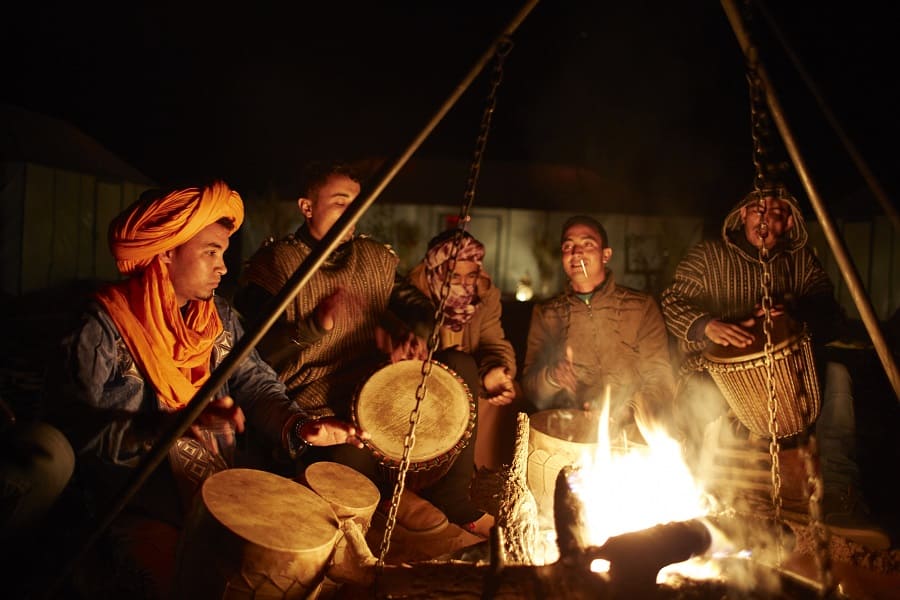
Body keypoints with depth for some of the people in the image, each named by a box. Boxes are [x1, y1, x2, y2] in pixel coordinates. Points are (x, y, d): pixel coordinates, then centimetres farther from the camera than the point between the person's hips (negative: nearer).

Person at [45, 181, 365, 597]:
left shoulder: (219, 317, 7)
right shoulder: (104, 327, -14)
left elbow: (255, 385, 3)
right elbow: (74, 427, -20)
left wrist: (299, 426, -17)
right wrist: (175, 425, -31)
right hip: (139, 510, -5)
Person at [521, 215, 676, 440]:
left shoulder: (641, 306, 7)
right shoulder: (545, 313, 13)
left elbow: (661, 383, 1)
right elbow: (530, 388, 9)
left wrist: (625, 411, -17)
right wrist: (551, 378, -13)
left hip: (632, 439, -1)